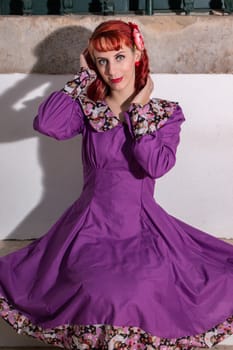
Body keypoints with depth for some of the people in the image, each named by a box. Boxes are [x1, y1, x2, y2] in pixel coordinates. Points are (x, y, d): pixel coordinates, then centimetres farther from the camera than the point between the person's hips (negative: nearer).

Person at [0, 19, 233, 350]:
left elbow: (156, 165, -18)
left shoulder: (166, 113, 0)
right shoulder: (87, 109, 1)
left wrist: (138, 110, -12)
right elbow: (45, 123, -20)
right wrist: (83, 77, -9)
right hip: (92, 224, 0)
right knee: (98, 290, -24)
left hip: (143, 224, 0)